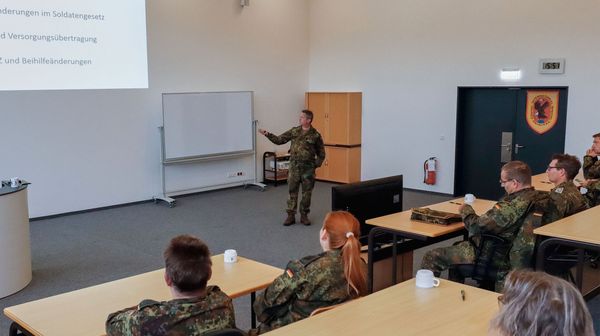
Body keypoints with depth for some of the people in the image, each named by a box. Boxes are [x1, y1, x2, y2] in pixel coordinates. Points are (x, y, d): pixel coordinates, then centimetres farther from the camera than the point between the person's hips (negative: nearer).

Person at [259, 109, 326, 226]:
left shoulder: (315, 135, -4)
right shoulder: (294, 131, 3)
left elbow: (321, 153, 4)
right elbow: (279, 140, 5)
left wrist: (316, 164, -5)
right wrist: (267, 134, -6)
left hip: (308, 168, -2)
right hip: (294, 167, 2)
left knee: (307, 193, 6)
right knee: (292, 191, 4)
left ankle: (304, 215, 19)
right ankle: (291, 215, 12)